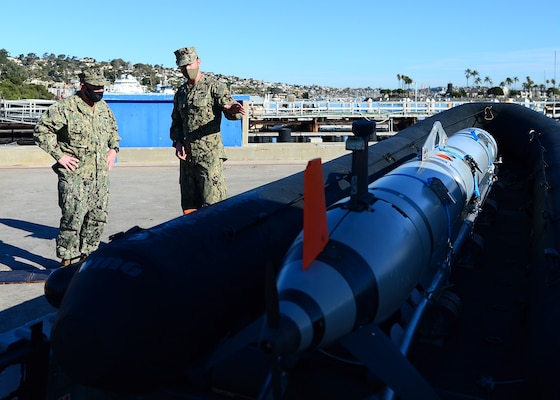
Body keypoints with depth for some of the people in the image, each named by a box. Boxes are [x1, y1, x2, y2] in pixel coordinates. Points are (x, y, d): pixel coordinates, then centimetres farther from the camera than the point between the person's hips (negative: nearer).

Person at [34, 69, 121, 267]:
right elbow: (41, 130, -10)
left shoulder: (104, 108, 12)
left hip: (100, 175, 7)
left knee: (98, 217, 10)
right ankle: (67, 260, 4)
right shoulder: (65, 108, -10)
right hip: (74, 175, -7)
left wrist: (113, 148, 14)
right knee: (73, 218, -9)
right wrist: (59, 155, -13)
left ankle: (87, 255, 25)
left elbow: (113, 129, 30)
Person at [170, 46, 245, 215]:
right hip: (187, 156, 7)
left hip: (210, 156, -6)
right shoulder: (181, 92, 17)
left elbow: (230, 108, -16)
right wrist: (177, 142, 5)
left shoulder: (214, 86, -2)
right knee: (189, 208, 11)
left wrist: (234, 109, -40)